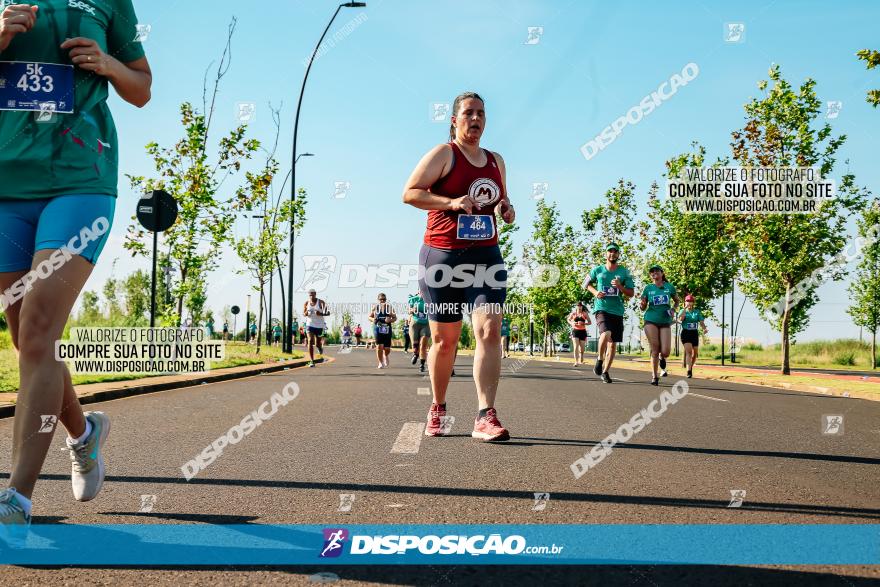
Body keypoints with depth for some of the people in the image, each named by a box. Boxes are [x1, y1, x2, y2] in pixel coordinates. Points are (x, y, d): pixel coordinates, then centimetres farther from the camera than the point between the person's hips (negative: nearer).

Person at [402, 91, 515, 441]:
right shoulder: (443, 154, -1)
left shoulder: (496, 161, 17)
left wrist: (507, 209, 7)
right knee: (444, 339, 5)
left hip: (486, 256, 4)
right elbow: (409, 193, -8)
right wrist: (451, 202, -21)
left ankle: (485, 417, -18)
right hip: (443, 255, -4)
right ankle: (437, 410, 25)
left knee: (490, 331, -14)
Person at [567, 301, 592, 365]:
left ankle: (581, 361, 27)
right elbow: (568, 320, 18)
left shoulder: (585, 314, 2)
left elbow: (590, 322, 2)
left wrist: (583, 323, -16)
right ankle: (576, 361, -22)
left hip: (582, 331, 1)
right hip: (575, 331, -1)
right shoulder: (573, 313, 4)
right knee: (576, 346, -15)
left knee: (581, 346, 7)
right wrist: (572, 323, -5)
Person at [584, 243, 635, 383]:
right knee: (606, 334, -28)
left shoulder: (624, 272, 5)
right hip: (601, 308, -3)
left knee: (613, 344, 6)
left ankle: (605, 371, 21)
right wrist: (595, 292, 0)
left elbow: (631, 293, 5)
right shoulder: (597, 270, 4)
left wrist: (620, 287, -13)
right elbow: (586, 284, 19)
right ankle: (600, 359, -4)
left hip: (617, 311, 3)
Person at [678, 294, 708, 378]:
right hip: (686, 333, -4)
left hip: (695, 333, 4)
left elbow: (701, 322, 2)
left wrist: (704, 329, -18)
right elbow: (681, 319, -18)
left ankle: (691, 367, 35)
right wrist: (685, 308, -18)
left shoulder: (697, 312, 9)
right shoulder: (682, 311, 3)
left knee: (695, 353, 9)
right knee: (688, 351, -19)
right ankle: (689, 372, -25)